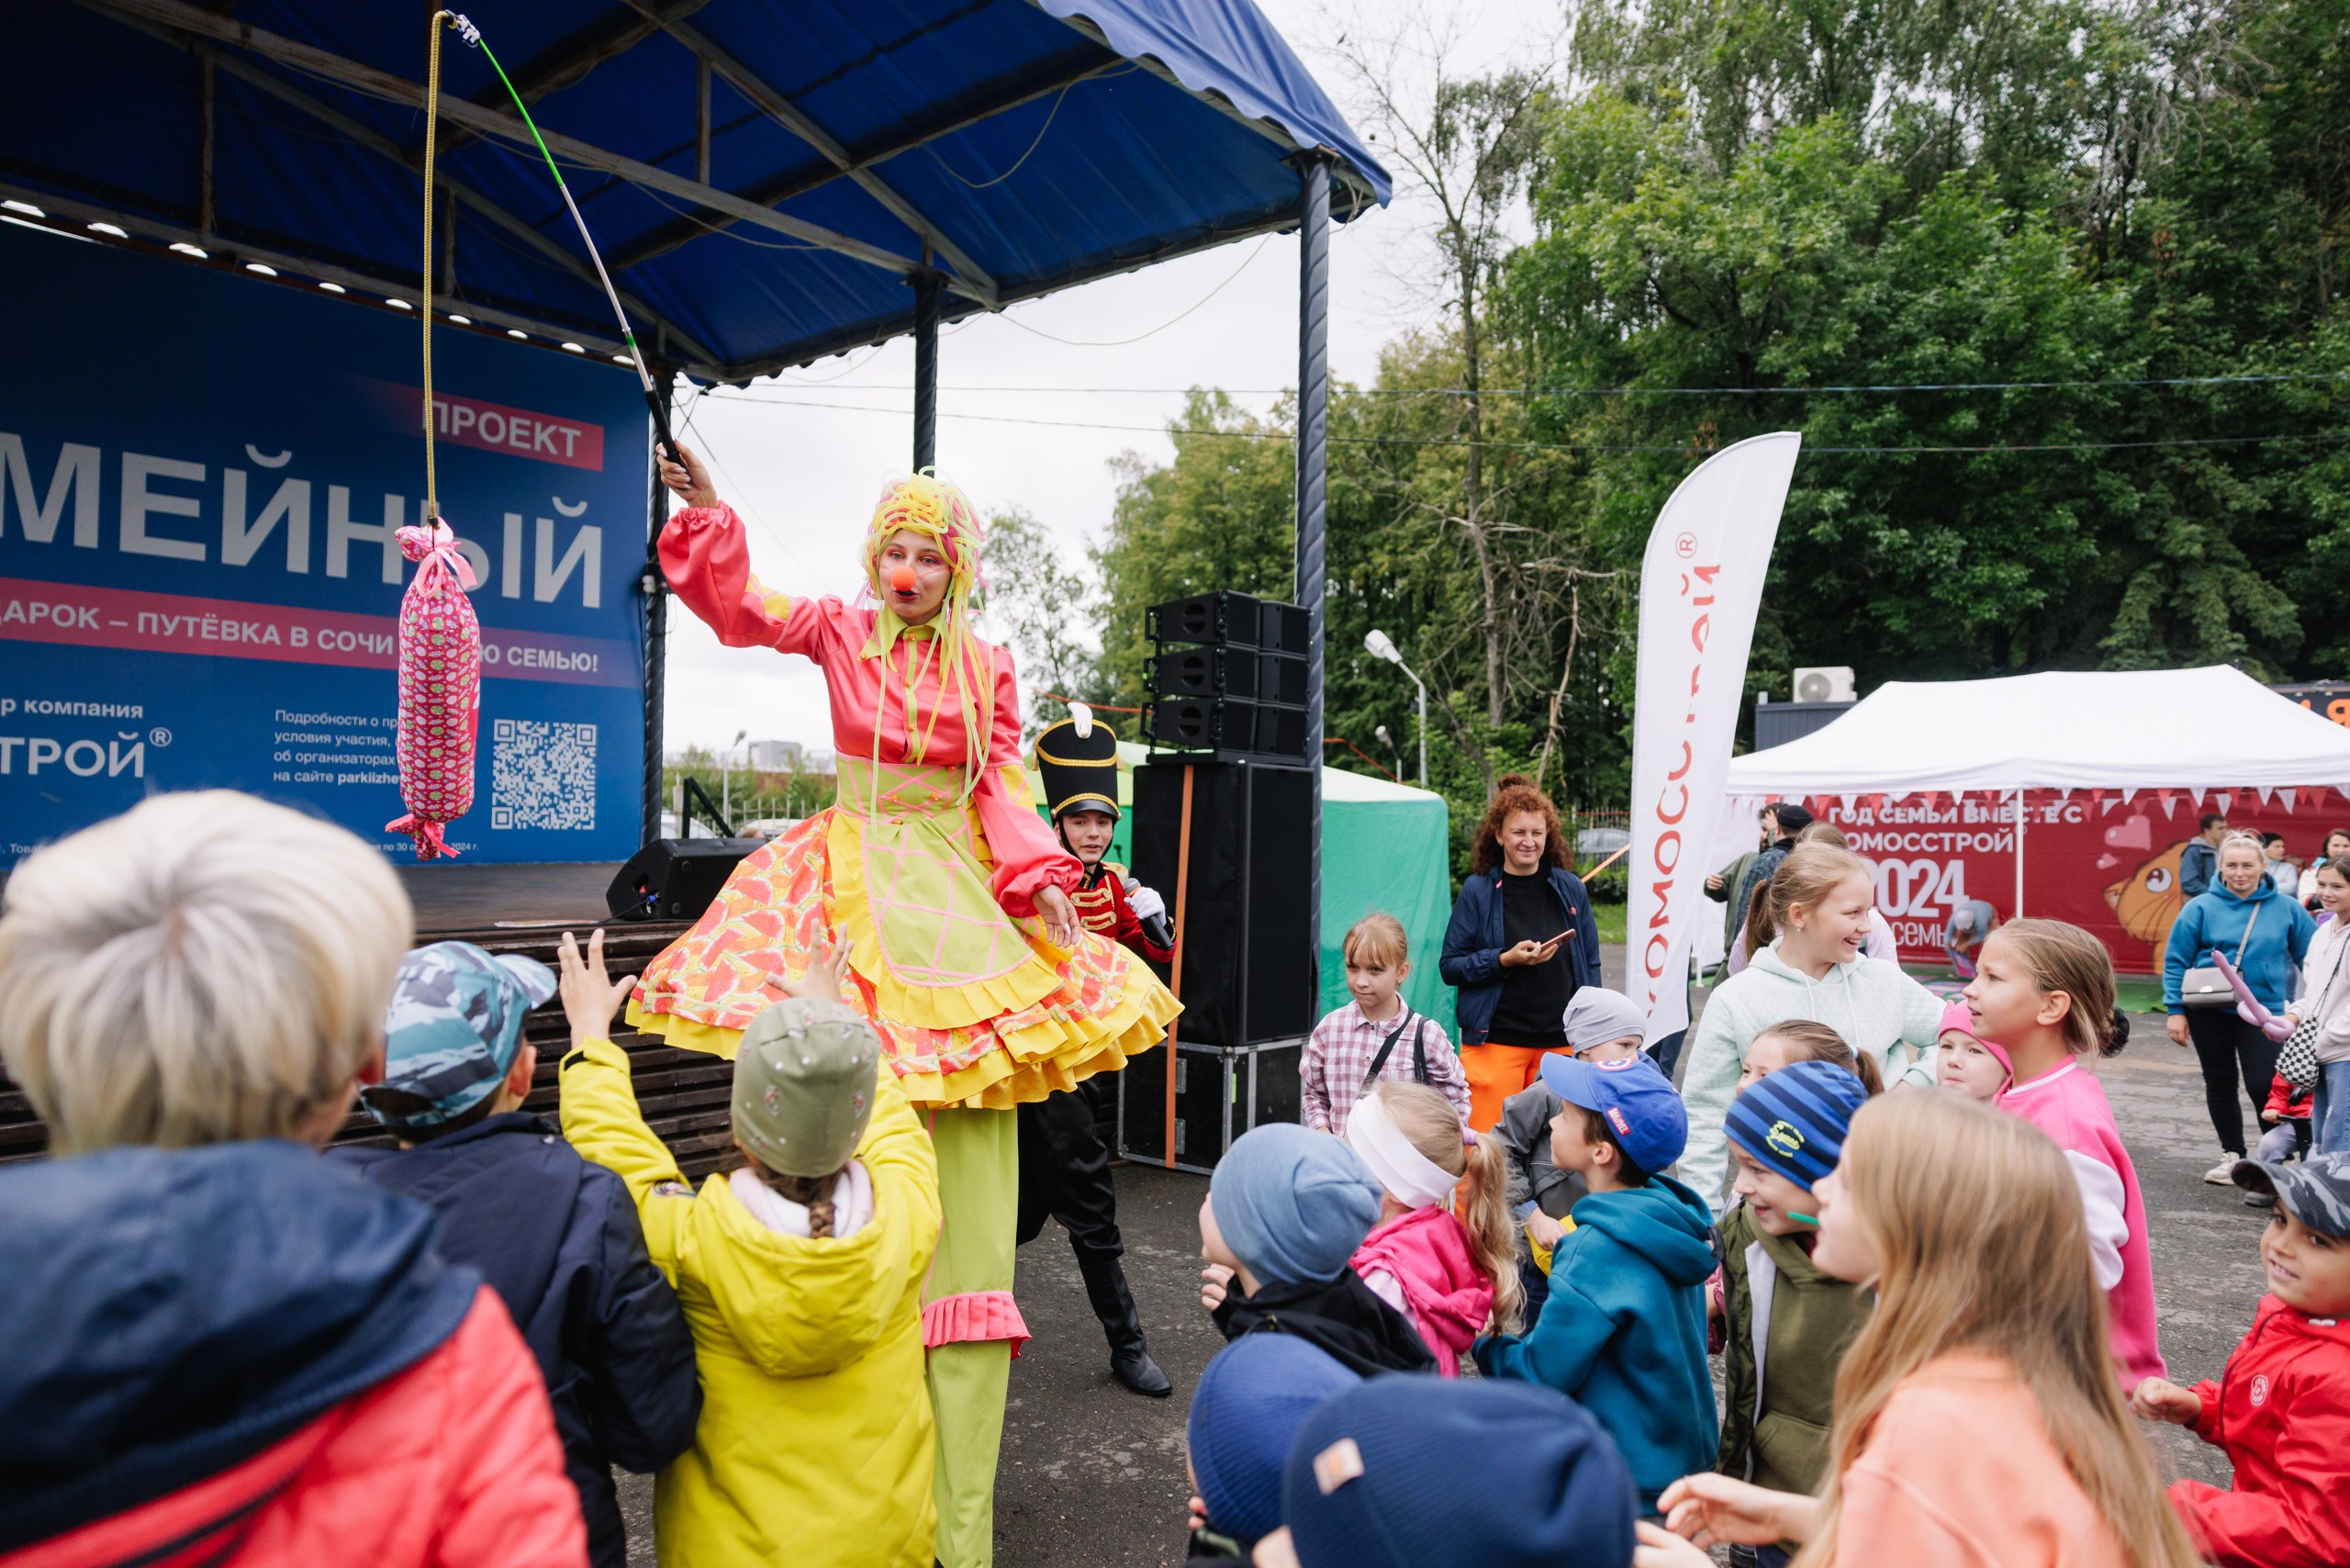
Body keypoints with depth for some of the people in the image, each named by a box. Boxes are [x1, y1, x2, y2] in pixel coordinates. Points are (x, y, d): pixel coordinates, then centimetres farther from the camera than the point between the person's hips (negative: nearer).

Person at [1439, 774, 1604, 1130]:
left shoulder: (1571, 889, 7)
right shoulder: (1477, 891, -2)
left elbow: (1590, 966, 11)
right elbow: (1449, 966, -2)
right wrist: (1506, 959, -16)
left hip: (1560, 1041, 3)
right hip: (1495, 1040, -3)